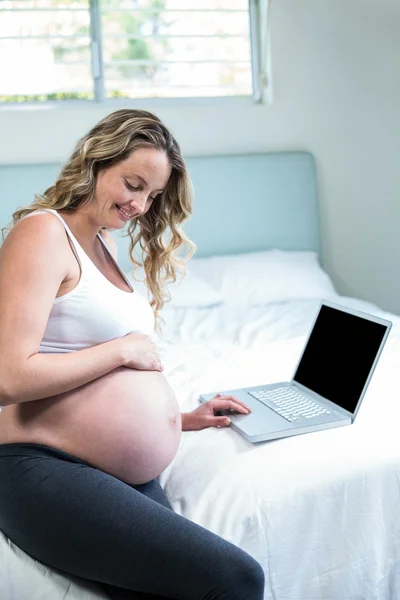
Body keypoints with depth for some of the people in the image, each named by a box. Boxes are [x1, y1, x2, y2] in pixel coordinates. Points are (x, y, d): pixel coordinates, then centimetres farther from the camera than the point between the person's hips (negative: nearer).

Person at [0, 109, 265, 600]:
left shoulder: (103, 244, 19)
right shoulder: (43, 232, -7)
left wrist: (180, 419, 17)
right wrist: (123, 349, -10)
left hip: (133, 481, 8)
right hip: (47, 472, -8)